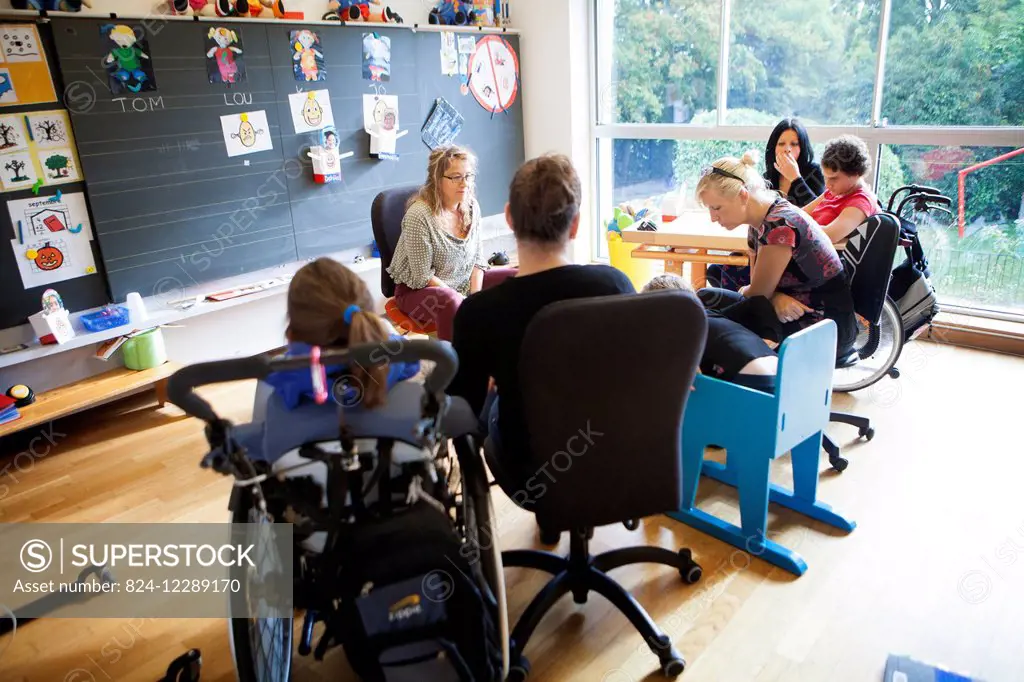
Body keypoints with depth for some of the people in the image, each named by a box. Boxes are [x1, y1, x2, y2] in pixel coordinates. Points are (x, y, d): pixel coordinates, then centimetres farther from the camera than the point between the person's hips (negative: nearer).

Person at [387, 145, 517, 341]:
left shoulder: (471, 206, -3)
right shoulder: (419, 215, -22)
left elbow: (478, 257, 3)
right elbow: (423, 277, -21)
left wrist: (475, 295, -12)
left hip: (465, 282, 7)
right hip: (419, 290, -7)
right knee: (452, 305, -39)